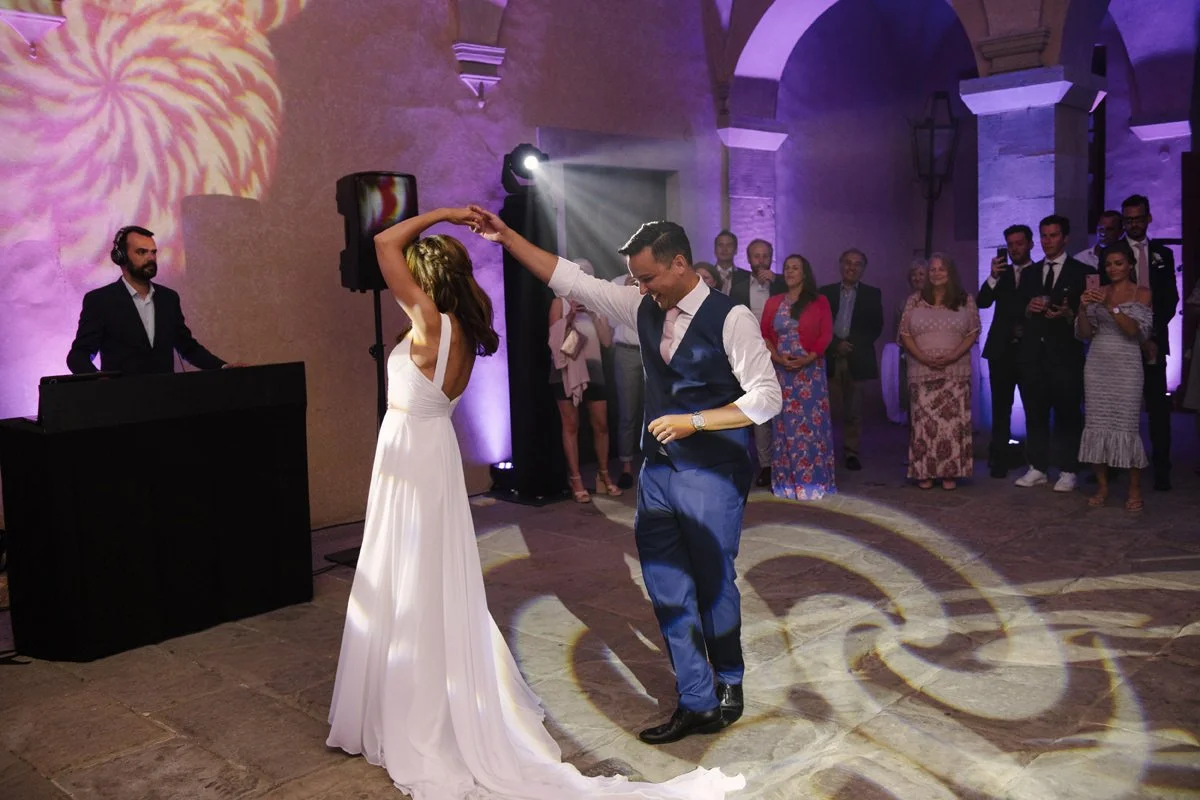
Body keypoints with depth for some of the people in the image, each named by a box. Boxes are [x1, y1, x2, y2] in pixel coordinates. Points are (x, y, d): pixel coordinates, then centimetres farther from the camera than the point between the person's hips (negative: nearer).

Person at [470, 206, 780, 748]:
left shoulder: (730, 318, -13)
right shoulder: (644, 308, 4)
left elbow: (766, 397, -15)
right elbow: (569, 279, 6)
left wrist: (692, 421, -19)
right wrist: (507, 236, 2)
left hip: (712, 475, -6)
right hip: (657, 469, 6)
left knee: (714, 585, 9)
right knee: (668, 590, 9)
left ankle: (729, 685, 36)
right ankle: (696, 702, 23)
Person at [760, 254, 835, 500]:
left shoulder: (819, 301, 3)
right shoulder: (773, 302, 10)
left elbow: (826, 335, -3)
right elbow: (764, 334, 5)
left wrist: (808, 358, -16)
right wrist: (778, 357, -11)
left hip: (810, 369, -2)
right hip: (781, 370, 2)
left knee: (811, 422, -2)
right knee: (785, 422, 3)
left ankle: (813, 478, 5)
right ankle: (787, 479, 9)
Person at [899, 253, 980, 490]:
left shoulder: (966, 301, 5)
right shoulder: (915, 301, 7)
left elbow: (973, 333, 2)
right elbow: (905, 333, 3)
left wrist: (953, 356, -13)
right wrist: (923, 357, -11)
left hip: (956, 372, 0)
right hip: (922, 372, 1)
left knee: (953, 421, -4)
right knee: (924, 422, -2)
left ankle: (950, 473, 3)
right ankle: (925, 472, 4)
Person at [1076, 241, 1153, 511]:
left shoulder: (1142, 293, 1)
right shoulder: (1098, 292, 10)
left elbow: (1137, 331, -13)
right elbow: (1083, 334, 5)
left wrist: (1110, 307, -24)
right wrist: (1083, 308, -13)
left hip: (1126, 365, -3)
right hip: (1097, 364, 4)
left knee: (1127, 425, -6)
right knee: (1097, 424, 2)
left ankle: (1135, 490, 4)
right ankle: (1102, 486, 11)